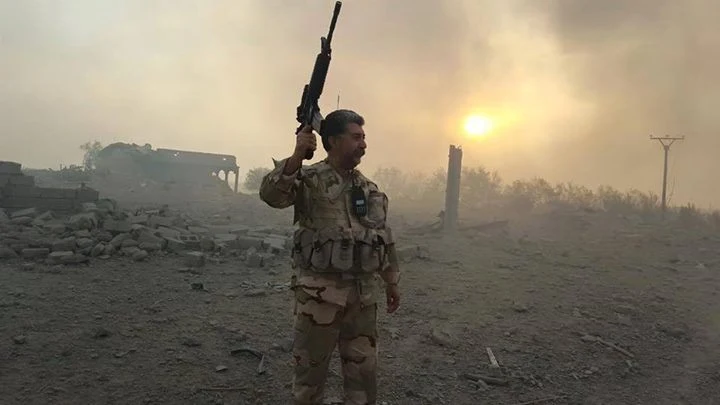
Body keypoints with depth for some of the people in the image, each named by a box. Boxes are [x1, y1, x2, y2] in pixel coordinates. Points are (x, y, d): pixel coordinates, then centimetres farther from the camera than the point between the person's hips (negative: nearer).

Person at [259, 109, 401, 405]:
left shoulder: (370, 188, 10)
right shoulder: (309, 179, -7)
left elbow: (384, 238, 17)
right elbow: (271, 194, -26)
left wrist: (391, 281, 18)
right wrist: (297, 155, -36)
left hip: (364, 295, 5)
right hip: (320, 292, -5)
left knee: (364, 370, 15)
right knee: (311, 367, 10)